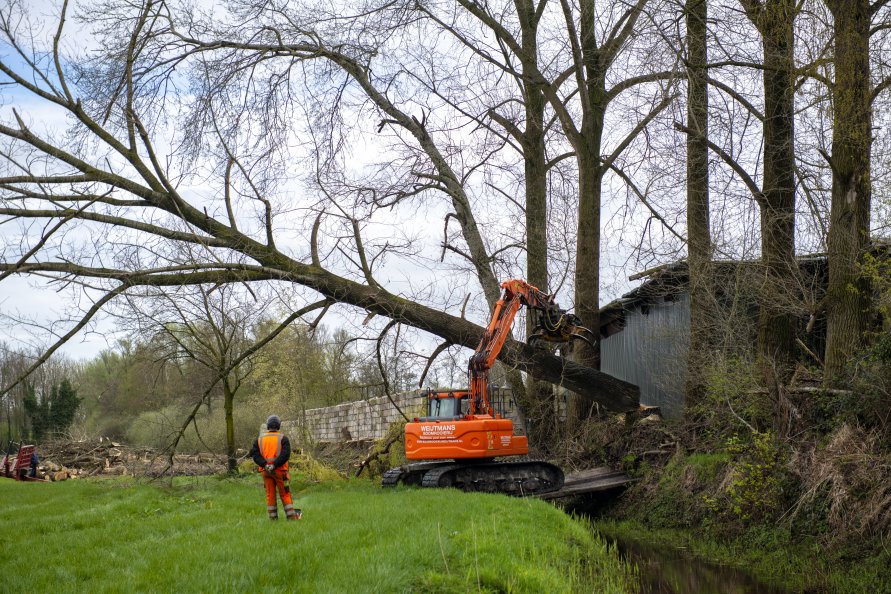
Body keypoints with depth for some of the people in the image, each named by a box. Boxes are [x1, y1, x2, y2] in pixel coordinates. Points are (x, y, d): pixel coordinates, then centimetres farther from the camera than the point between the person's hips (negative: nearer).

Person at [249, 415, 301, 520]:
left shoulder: (259, 439, 9)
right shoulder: (283, 438, -2)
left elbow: (254, 453, -3)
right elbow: (285, 454, -15)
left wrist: (265, 464, -13)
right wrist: (275, 465, -18)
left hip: (266, 471, 2)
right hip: (279, 470, -2)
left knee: (270, 495, 7)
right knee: (285, 494, 4)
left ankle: (273, 518, 9)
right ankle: (291, 516, 6)